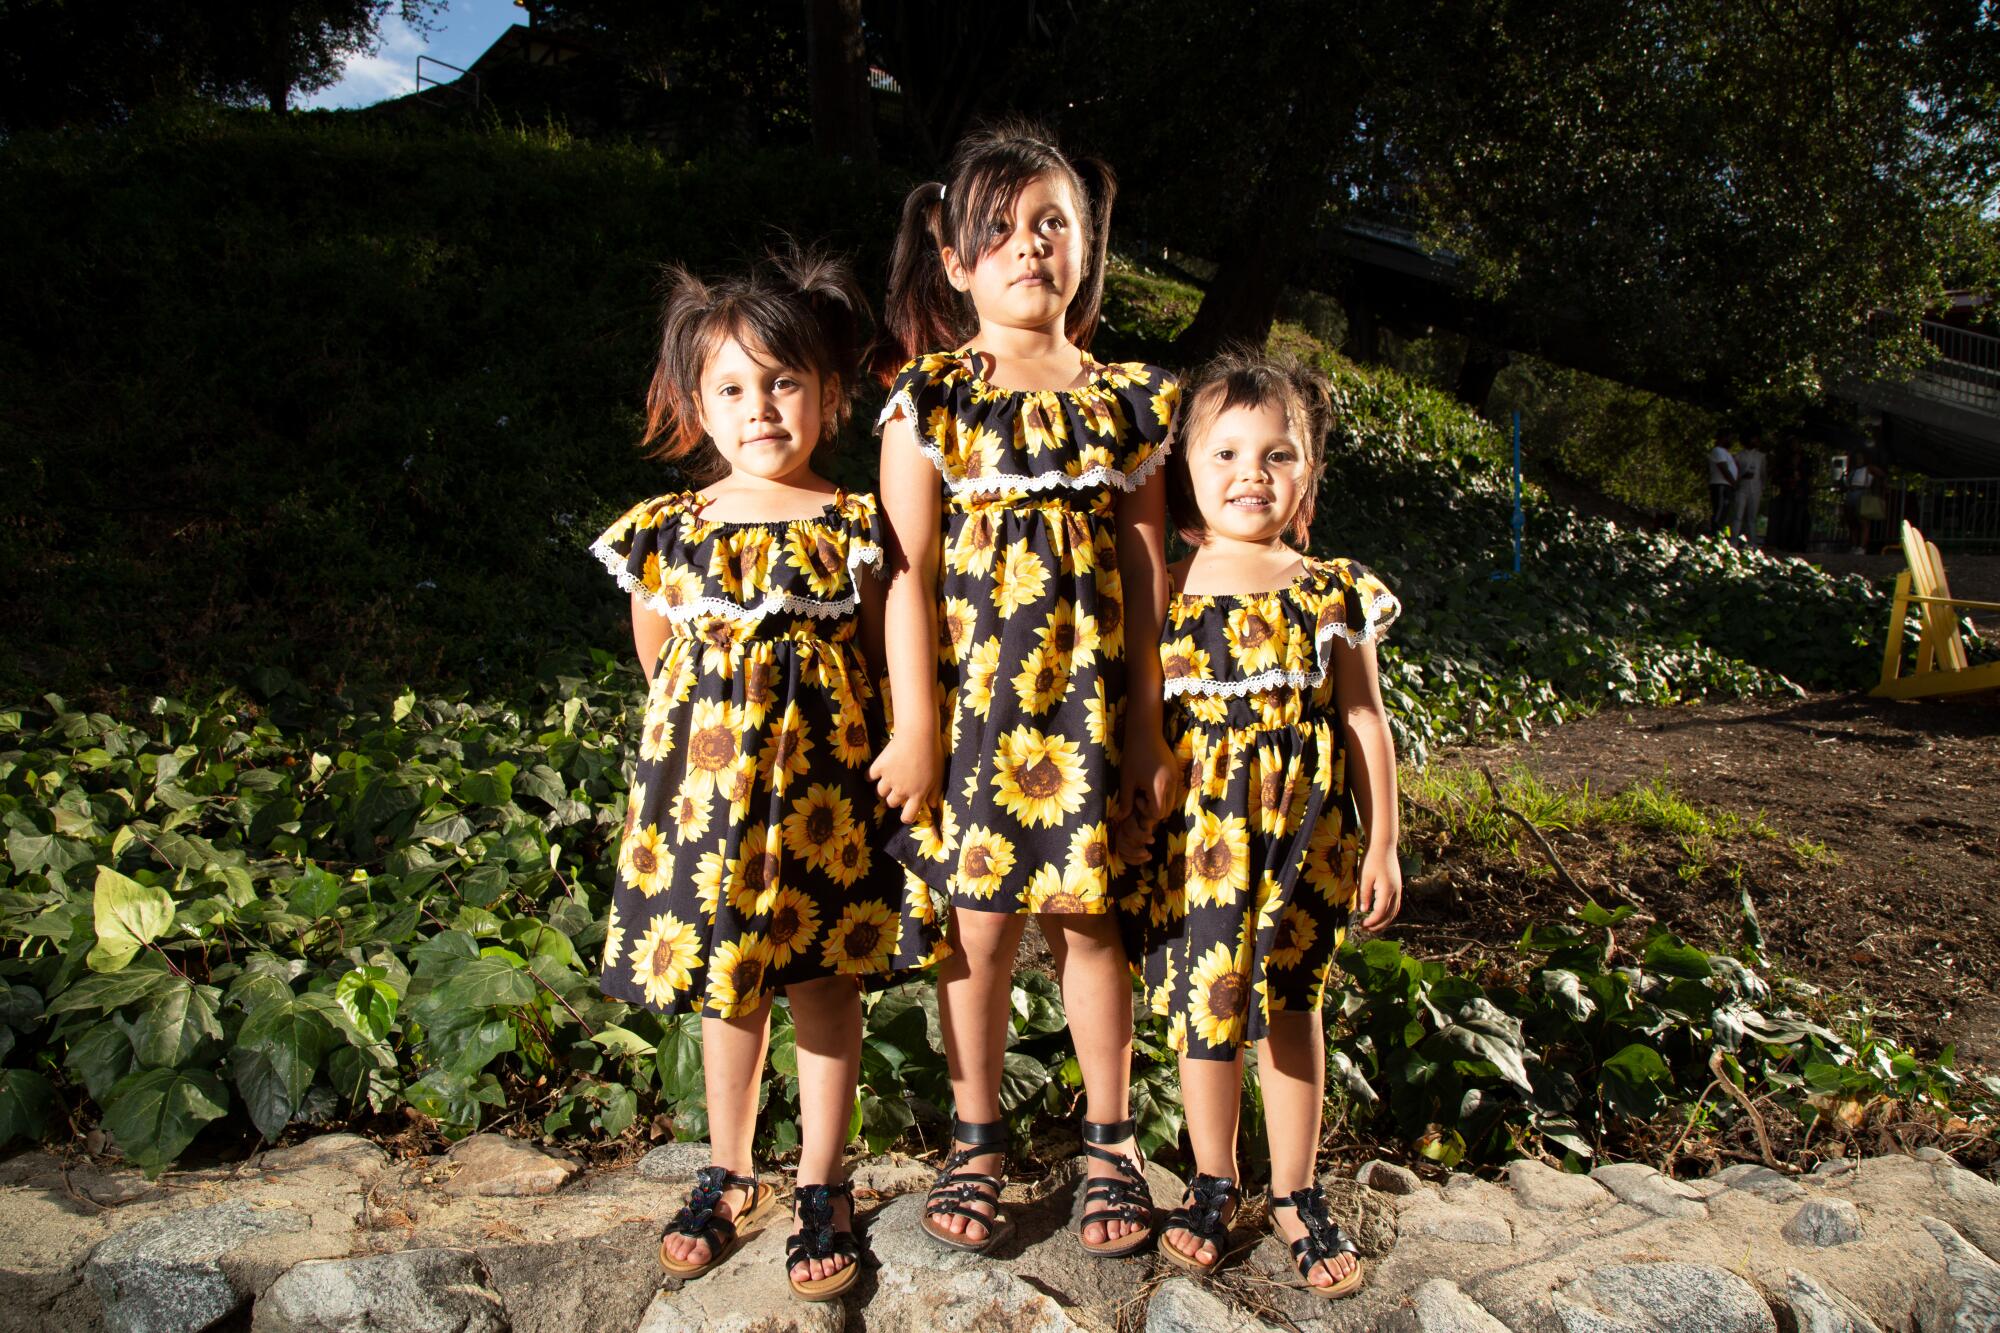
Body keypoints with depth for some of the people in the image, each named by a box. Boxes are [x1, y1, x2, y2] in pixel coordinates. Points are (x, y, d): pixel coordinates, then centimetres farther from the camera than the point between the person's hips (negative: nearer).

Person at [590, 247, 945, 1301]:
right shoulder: (664, 533, -1)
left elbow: (886, 654, 2)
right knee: (724, 984, 14)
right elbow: (656, 660, 11)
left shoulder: (852, 530, -6)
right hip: (707, 778, 2)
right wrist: (717, 732, 7)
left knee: (825, 983, 7)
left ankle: (820, 1188, 23)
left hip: (824, 780, -2)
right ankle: (727, 1175, 32)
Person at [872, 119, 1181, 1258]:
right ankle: (978, 1140, 27)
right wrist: (915, 726, -7)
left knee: (1088, 919, 7)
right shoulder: (930, 396, -1)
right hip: (972, 701, -1)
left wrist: (1149, 726, 2)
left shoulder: (1127, 398, 5)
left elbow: (1149, 571, 5)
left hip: (1092, 704, 1)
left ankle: (1112, 1141, 26)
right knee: (980, 921, 7)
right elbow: (907, 571, -4)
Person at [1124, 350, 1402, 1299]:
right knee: (1204, 1007, 8)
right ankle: (1213, 1181, 30)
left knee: (1292, 1008, 11)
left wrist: (1382, 846, 3)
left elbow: (1365, 724, 4)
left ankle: (1296, 1194, 28)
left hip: (1305, 840, 0)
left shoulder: (1333, 595, 0)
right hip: (1196, 837, 0)